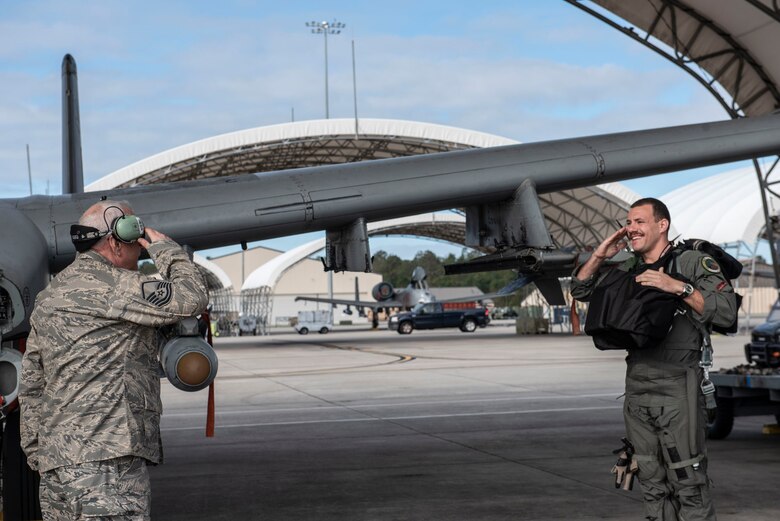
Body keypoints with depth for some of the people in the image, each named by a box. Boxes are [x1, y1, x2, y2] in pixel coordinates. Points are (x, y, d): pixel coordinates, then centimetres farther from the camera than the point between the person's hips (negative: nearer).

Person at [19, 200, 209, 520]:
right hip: (105, 457, -10)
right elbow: (192, 298, -15)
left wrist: (37, 454, 24)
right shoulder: (112, 286, -9)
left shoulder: (49, 296, 21)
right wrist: (164, 248, 2)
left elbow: (32, 385, 22)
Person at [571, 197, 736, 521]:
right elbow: (579, 290, 22)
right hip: (636, 387, 6)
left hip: (677, 387, -6)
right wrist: (599, 256, 7)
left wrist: (679, 287, -19)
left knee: (688, 482, -6)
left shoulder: (693, 261, -1)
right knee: (651, 482, 10)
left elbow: (726, 312, -11)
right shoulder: (627, 271, 15)